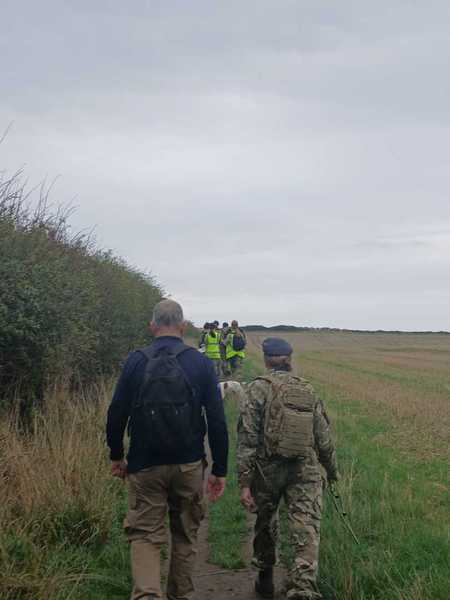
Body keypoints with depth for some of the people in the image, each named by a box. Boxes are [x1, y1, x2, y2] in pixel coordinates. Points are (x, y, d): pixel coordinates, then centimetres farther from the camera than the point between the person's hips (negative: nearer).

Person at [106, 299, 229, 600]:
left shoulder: (136, 361, -4)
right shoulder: (201, 363, -3)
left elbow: (117, 414, -1)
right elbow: (217, 422, -4)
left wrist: (117, 456, 13)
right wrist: (220, 470, 2)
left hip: (145, 465, -1)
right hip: (189, 466, 1)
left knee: (145, 535, 4)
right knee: (185, 535, 17)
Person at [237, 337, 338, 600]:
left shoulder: (258, 388, -4)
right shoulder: (308, 390, 7)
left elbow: (247, 439, -11)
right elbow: (324, 438, 11)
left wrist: (245, 482, -9)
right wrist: (333, 471, 25)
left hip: (268, 470, -1)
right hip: (306, 471, 1)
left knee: (266, 525, 20)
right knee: (307, 531, -4)